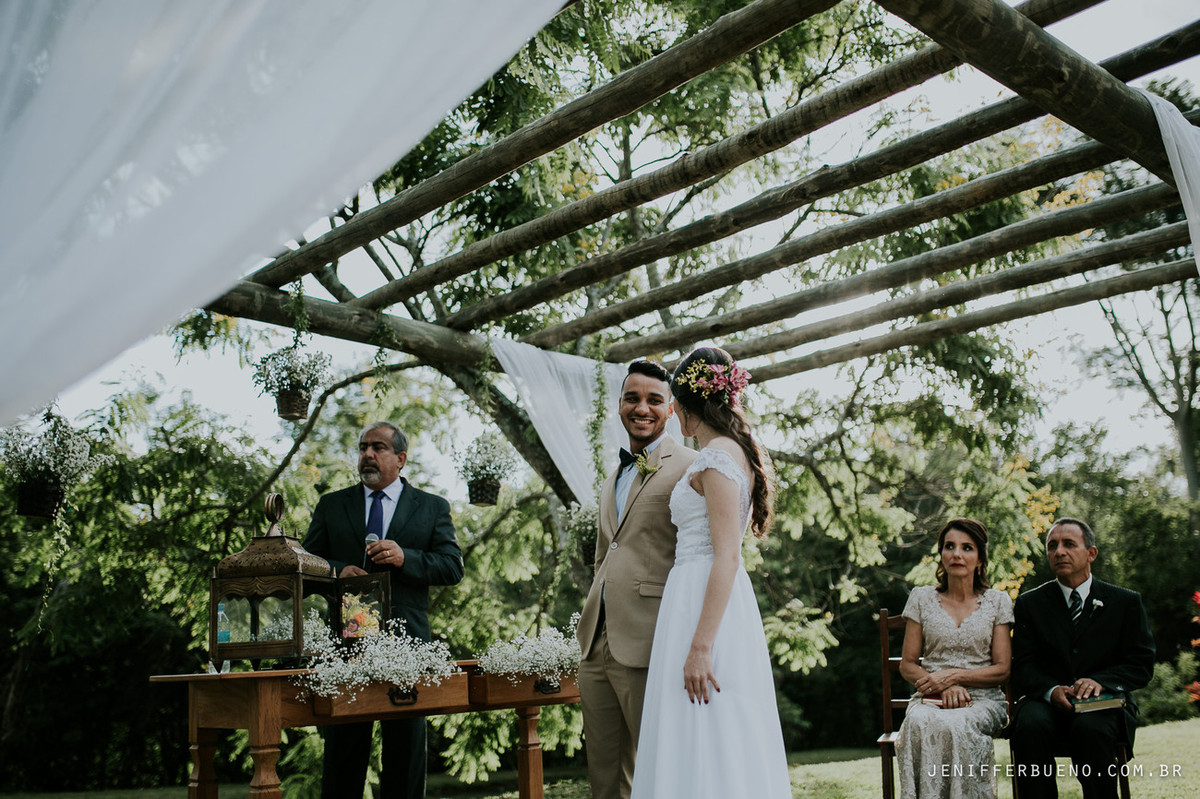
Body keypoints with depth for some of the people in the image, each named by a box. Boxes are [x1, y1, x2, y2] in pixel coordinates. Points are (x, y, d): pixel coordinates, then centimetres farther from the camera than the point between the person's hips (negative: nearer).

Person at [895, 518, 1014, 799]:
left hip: (982, 700, -1)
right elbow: (907, 665, 9)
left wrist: (954, 675, -12)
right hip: (930, 698, 1)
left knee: (953, 726, -36)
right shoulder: (922, 598, 10)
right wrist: (943, 687, -10)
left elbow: (1002, 669, 4)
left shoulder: (998, 602, 8)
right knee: (920, 724, -36)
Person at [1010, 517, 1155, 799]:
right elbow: (1024, 667, 4)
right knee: (1030, 725, -32)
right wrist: (1052, 690, -18)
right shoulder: (1030, 603, 11)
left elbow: (1142, 664, 3)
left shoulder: (1126, 602, 9)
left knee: (1091, 729, -35)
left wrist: (1100, 681, -17)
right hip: (1047, 702, 1)